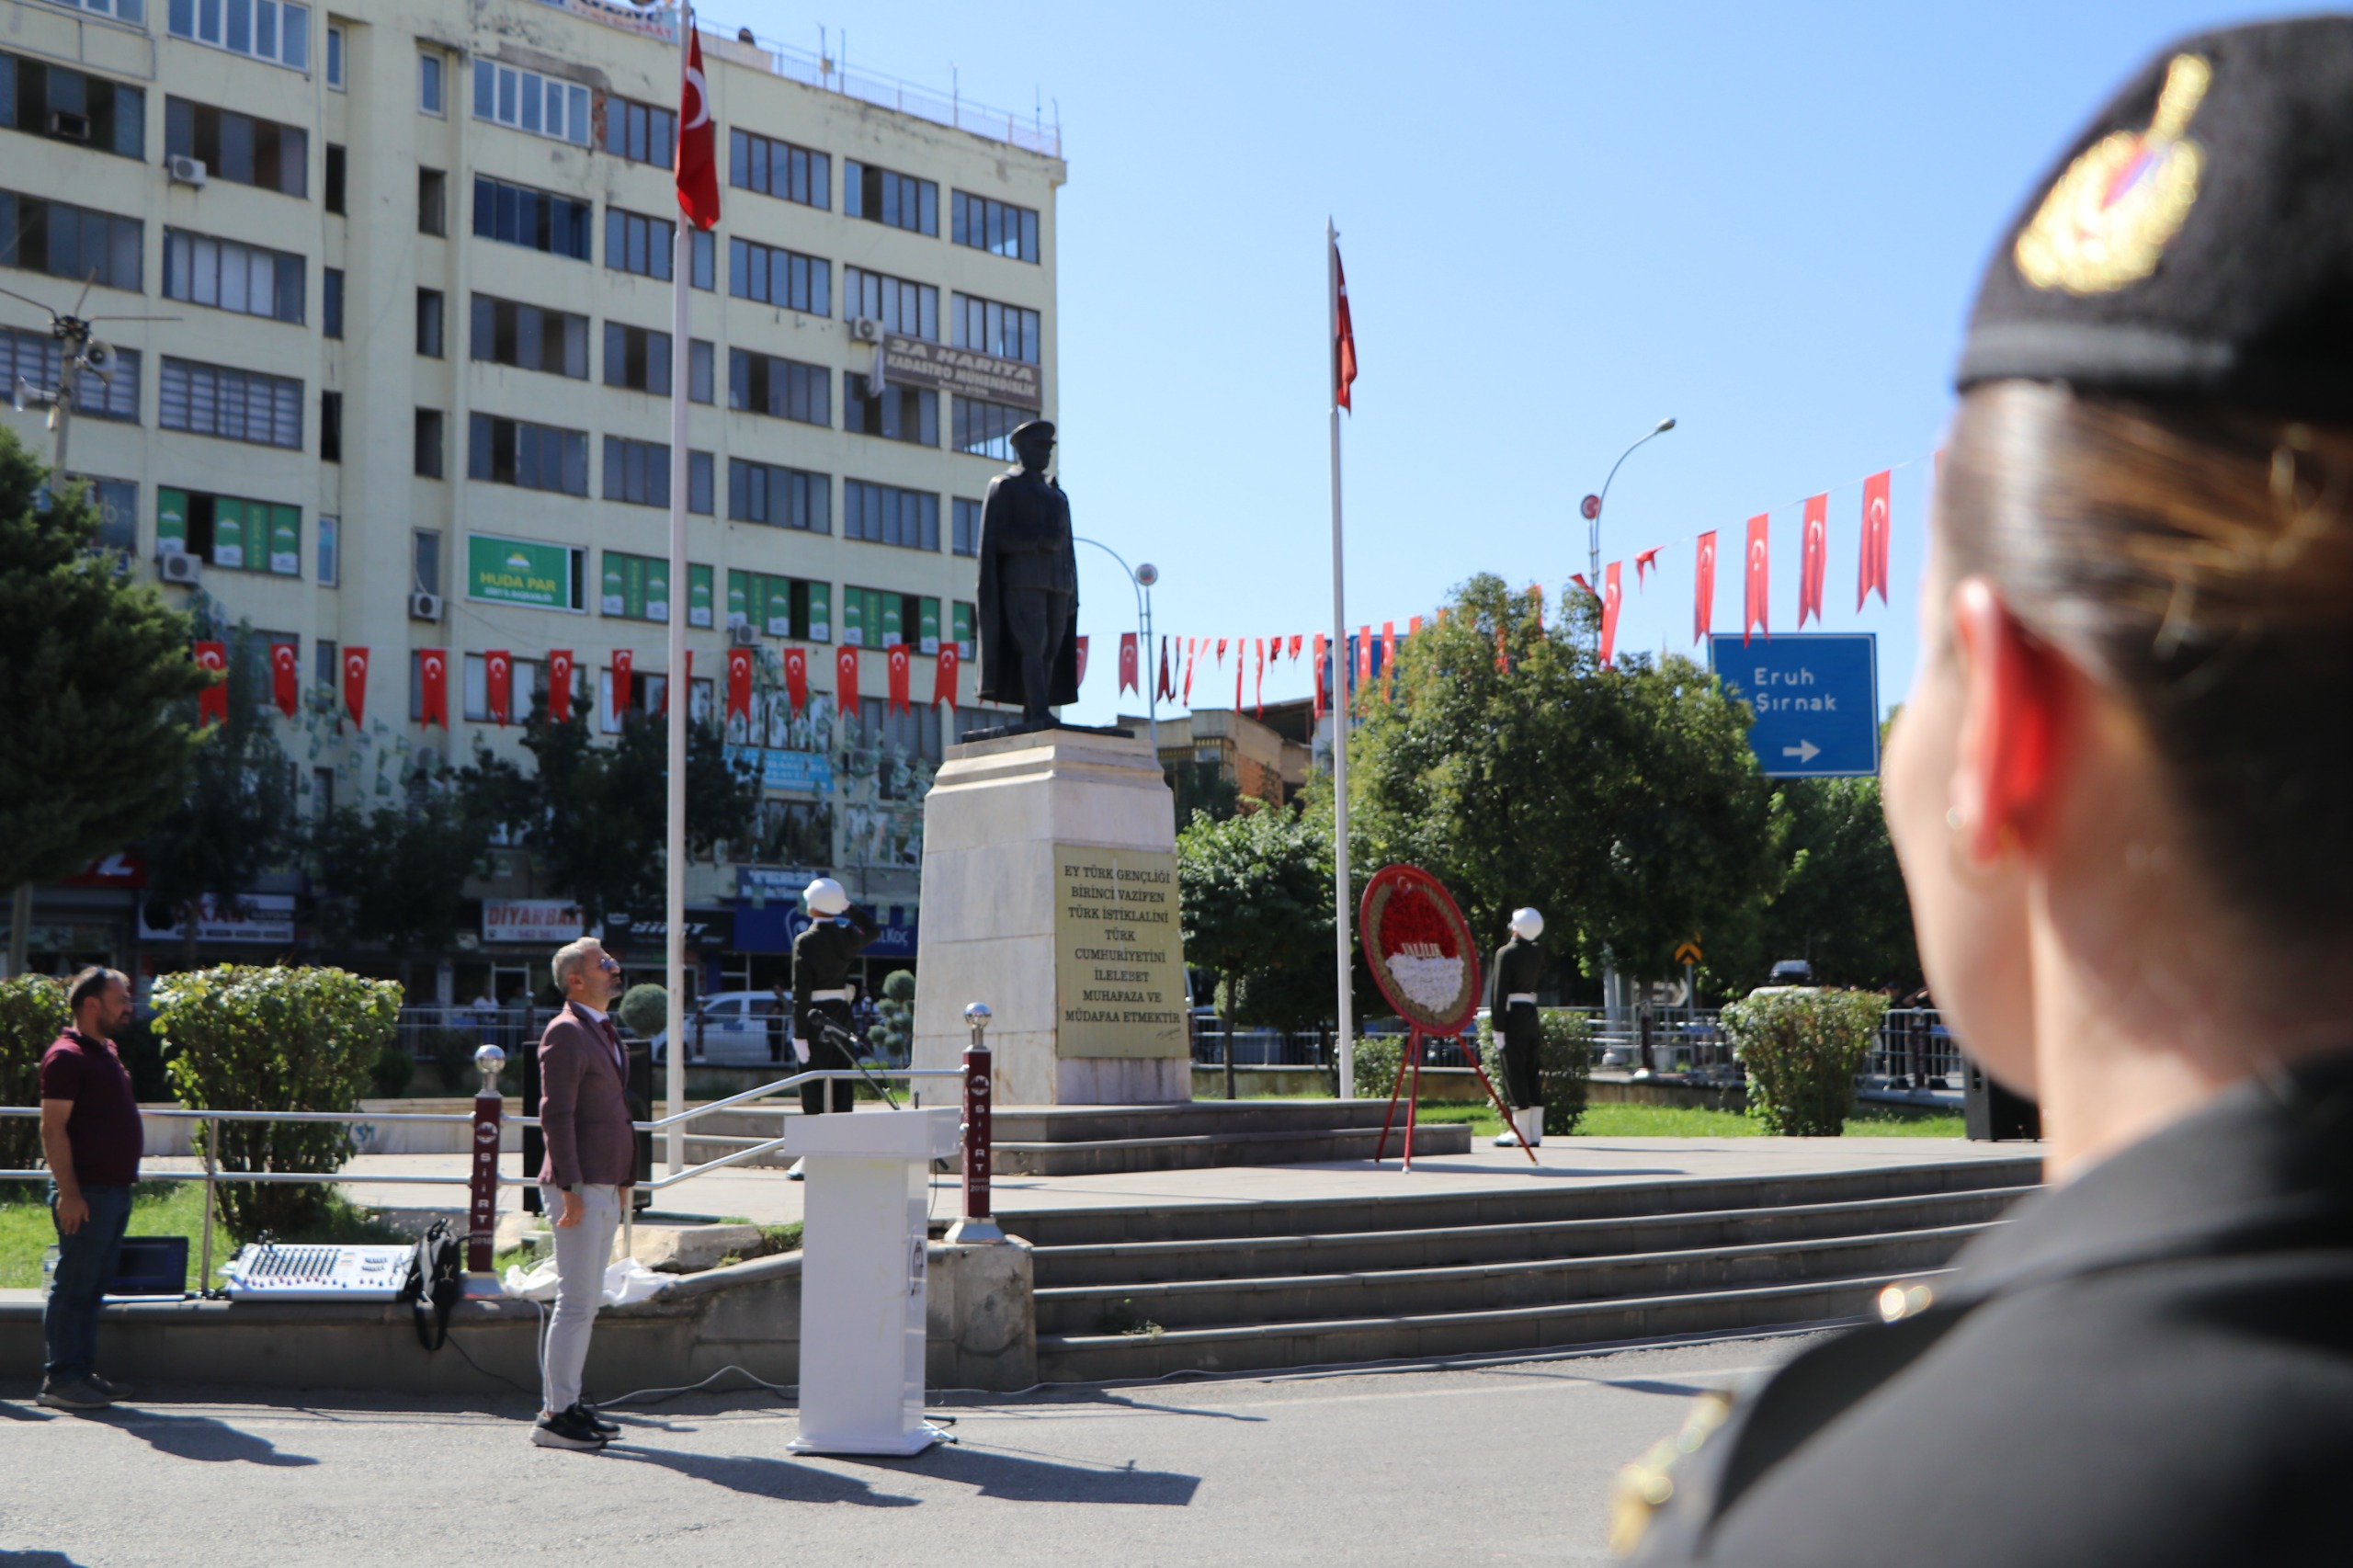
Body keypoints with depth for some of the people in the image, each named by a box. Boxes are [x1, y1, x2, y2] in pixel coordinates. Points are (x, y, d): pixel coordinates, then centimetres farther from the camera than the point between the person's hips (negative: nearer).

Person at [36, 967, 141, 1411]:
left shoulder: (106, 1052, 16)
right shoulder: (66, 1056, -12)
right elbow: (53, 1128, -17)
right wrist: (68, 1192, -22)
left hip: (115, 1188, 9)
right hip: (86, 1192, -9)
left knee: (93, 1287, 12)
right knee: (73, 1286, -4)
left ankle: (83, 1372, 18)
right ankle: (60, 1380, 0)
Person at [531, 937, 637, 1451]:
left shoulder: (604, 1031, 19)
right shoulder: (565, 1032, -11)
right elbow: (556, 1115, -17)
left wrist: (623, 1180, 20)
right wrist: (570, 1188, -21)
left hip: (605, 1187, 10)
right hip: (579, 1187, -10)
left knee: (586, 1302, 12)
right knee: (576, 1302, -8)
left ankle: (567, 1404, 19)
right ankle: (555, 1415, -4)